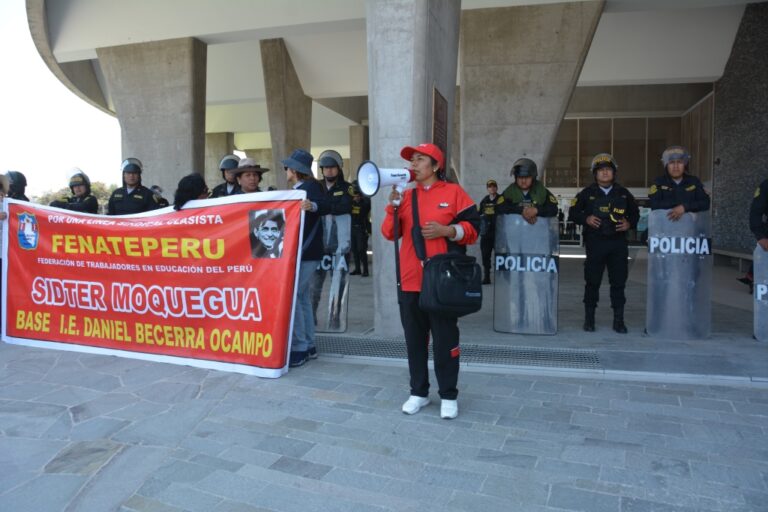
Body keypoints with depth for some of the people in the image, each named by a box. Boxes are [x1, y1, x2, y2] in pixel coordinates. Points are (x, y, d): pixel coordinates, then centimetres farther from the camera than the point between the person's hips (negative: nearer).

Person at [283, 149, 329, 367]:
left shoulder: (312, 187, -13)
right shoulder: (296, 190, 15)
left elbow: (325, 206, -31)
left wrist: (312, 206, -51)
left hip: (306, 253, -10)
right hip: (297, 252, 10)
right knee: (302, 297, 13)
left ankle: (300, 348, -6)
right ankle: (309, 346, 22)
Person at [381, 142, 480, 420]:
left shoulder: (453, 192, 1)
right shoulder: (406, 195, 13)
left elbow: (473, 227, -2)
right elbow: (389, 233, 6)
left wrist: (446, 230, -17)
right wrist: (393, 204, -7)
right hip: (410, 280, 4)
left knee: (445, 339, 3)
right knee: (414, 339, 10)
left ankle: (448, 395, 16)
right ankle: (418, 392, 23)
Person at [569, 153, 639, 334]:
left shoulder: (624, 193, 10)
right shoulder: (587, 193, 4)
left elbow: (635, 213, 18)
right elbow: (573, 212, 6)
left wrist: (629, 223, -2)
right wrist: (586, 219, -11)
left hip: (618, 243, 2)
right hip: (595, 243, -2)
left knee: (619, 282, 3)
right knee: (592, 281, 3)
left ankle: (618, 320, 13)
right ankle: (589, 319, 14)